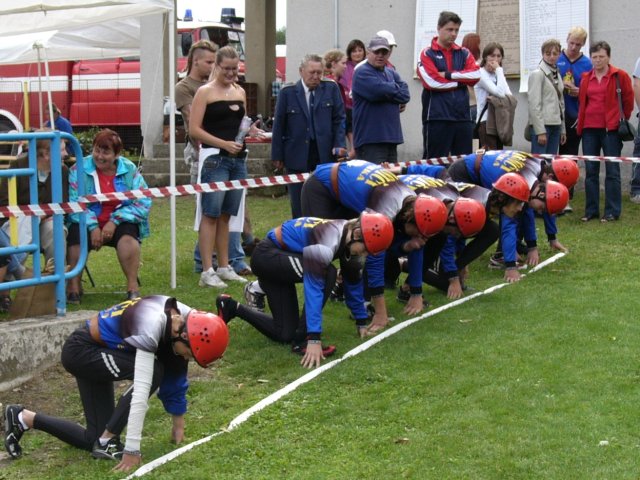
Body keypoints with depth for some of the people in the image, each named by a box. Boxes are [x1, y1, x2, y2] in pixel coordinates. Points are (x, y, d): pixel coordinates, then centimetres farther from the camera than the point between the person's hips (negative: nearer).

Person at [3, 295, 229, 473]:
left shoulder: (187, 320, -12)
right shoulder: (151, 326, -36)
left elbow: (176, 377, 3)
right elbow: (141, 391, -38)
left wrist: (178, 423, 8)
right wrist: (132, 450, -38)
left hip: (98, 351, 8)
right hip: (80, 351, -8)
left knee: (95, 440, 2)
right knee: (153, 372, -27)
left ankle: (23, 418, 17)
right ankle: (108, 441, -13)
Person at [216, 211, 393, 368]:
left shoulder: (350, 239, -7)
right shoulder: (326, 244, -33)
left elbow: (353, 283, 6)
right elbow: (314, 290, -36)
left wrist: (361, 322, 11)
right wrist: (314, 339, -38)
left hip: (278, 261, 9)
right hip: (267, 255, -9)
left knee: (284, 334, 3)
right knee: (326, 274, -30)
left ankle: (231, 308, 19)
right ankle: (302, 341, -21)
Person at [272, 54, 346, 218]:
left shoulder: (331, 89, 6)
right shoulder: (288, 92, 2)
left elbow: (339, 119, 7)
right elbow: (279, 125, 4)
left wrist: (339, 145, -7)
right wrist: (277, 155, 1)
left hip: (325, 155, 1)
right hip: (297, 157, -1)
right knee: (299, 208, 3)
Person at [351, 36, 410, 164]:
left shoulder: (391, 73, 19)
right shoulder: (362, 73, -5)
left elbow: (405, 94, 5)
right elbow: (382, 91, -20)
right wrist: (395, 89, 0)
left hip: (392, 137, 8)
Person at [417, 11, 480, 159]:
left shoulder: (464, 54, 15)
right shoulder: (427, 54, 2)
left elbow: (475, 75, -1)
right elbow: (432, 82, -12)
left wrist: (448, 75, -8)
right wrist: (460, 81, -3)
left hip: (463, 117, 5)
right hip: (437, 117, -4)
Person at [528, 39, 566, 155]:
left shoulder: (557, 74, 16)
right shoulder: (537, 74, -7)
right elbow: (534, 104, -12)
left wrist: (563, 129, 17)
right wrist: (540, 131, -17)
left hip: (556, 125, 7)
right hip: (542, 124, -7)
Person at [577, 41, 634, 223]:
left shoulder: (620, 76, -2)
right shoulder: (585, 78, 10)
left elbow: (628, 101, 4)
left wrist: (622, 120, 6)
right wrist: (581, 122, 14)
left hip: (611, 129, -4)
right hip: (589, 128, 4)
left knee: (612, 170, -2)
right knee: (590, 171, 6)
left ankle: (612, 211, 1)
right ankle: (591, 210, 13)